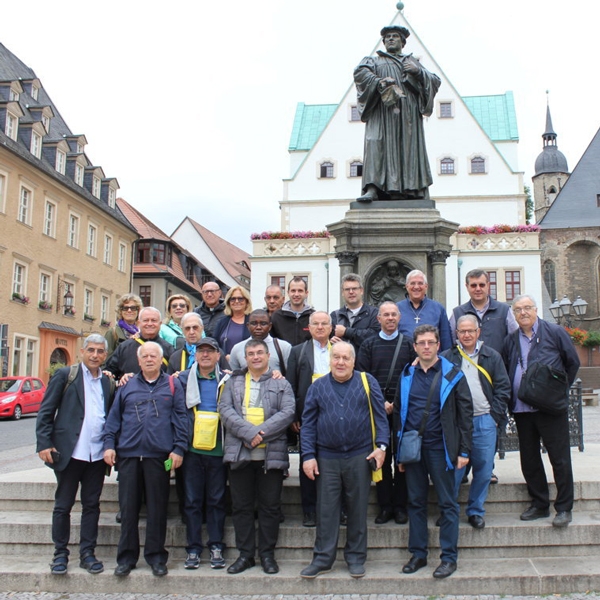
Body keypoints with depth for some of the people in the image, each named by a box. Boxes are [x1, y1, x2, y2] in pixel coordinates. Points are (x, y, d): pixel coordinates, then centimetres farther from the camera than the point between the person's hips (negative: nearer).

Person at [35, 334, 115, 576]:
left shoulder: (108, 383, 10)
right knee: (63, 505, 7)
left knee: (92, 505, 9)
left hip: (97, 455, 3)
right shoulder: (65, 375, 0)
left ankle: (87, 553, 19)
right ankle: (60, 553, 19)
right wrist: (44, 443, -10)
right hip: (69, 452, -3)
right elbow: (46, 411, -2)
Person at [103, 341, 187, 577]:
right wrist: (109, 444, 2)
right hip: (128, 454, 2)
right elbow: (114, 417, 12)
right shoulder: (127, 385, 12)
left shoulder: (172, 385, 6)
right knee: (128, 508, 6)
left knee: (157, 509, 5)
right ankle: (126, 557, 17)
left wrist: (178, 448, -4)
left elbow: (180, 418, 3)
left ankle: (156, 556, 16)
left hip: (159, 456, -2)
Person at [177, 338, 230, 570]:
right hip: (192, 448, 0)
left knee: (217, 500, 5)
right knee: (192, 500, 5)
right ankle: (193, 549, 13)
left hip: (218, 449, 0)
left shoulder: (227, 381, 5)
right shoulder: (183, 379, 6)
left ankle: (216, 548, 14)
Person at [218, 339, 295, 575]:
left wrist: (261, 433, -17)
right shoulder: (233, 382, 12)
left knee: (270, 506, 5)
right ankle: (245, 554, 19)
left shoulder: (282, 384, 8)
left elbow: (287, 413, -5)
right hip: (239, 453, 1)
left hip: (271, 454, -1)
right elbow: (225, 410, -2)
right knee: (241, 506, 7)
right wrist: (249, 432, -16)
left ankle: (267, 554, 18)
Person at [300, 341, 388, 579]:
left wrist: (381, 445, -8)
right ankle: (323, 558, 16)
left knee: (358, 509, 8)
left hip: (359, 457, -1)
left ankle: (356, 558, 21)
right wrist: (308, 455, -2)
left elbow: (380, 416, 2)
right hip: (327, 458, 1)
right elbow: (308, 423, 4)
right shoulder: (318, 387, 4)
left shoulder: (367, 382, 2)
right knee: (326, 510, 5)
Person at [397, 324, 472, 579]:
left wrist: (464, 451, -7)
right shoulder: (407, 375, 8)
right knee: (416, 502, 11)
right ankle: (418, 553, 21)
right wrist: (399, 452, 9)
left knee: (447, 503, 4)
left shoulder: (452, 374, -2)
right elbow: (399, 412, 12)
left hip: (440, 448, -3)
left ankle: (449, 557, 14)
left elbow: (465, 413, -2)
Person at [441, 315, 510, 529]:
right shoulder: (447, 358, 5)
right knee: (453, 469, 0)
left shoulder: (492, 356, 8)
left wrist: (495, 416, -1)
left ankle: (476, 511, 21)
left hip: (485, 422, 1)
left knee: (483, 470, 6)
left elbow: (503, 388, 7)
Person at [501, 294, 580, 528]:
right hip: (522, 410, 4)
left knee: (560, 457, 1)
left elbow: (573, 363, 7)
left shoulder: (555, 332, 0)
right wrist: (510, 399, 8)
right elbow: (505, 373, 17)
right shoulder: (510, 341, 9)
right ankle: (539, 504, 23)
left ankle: (564, 508, 12)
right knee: (529, 458, 10)